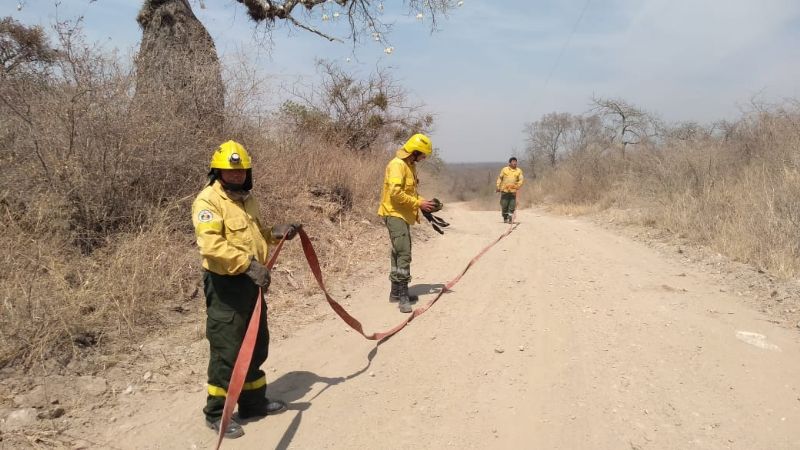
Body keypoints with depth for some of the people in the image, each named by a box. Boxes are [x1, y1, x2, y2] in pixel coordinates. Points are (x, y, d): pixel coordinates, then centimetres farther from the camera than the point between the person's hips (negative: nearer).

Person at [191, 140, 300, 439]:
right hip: (225, 285, -9)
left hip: (252, 282, 9)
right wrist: (248, 263, -35)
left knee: (256, 346, 18)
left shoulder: (246, 198, 13)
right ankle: (216, 413, 16)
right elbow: (211, 245, -28)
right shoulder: (208, 200, -15)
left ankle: (254, 401, 34)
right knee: (227, 351, -1)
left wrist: (274, 233, 6)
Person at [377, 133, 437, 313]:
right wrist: (418, 203, -21)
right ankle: (403, 297, -14)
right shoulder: (397, 165, -17)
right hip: (395, 214, -10)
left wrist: (422, 202, 7)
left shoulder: (410, 165, 14)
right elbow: (395, 193, -26)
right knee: (403, 254, -15)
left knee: (399, 253, 15)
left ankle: (396, 292, 24)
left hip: (403, 215, 10)